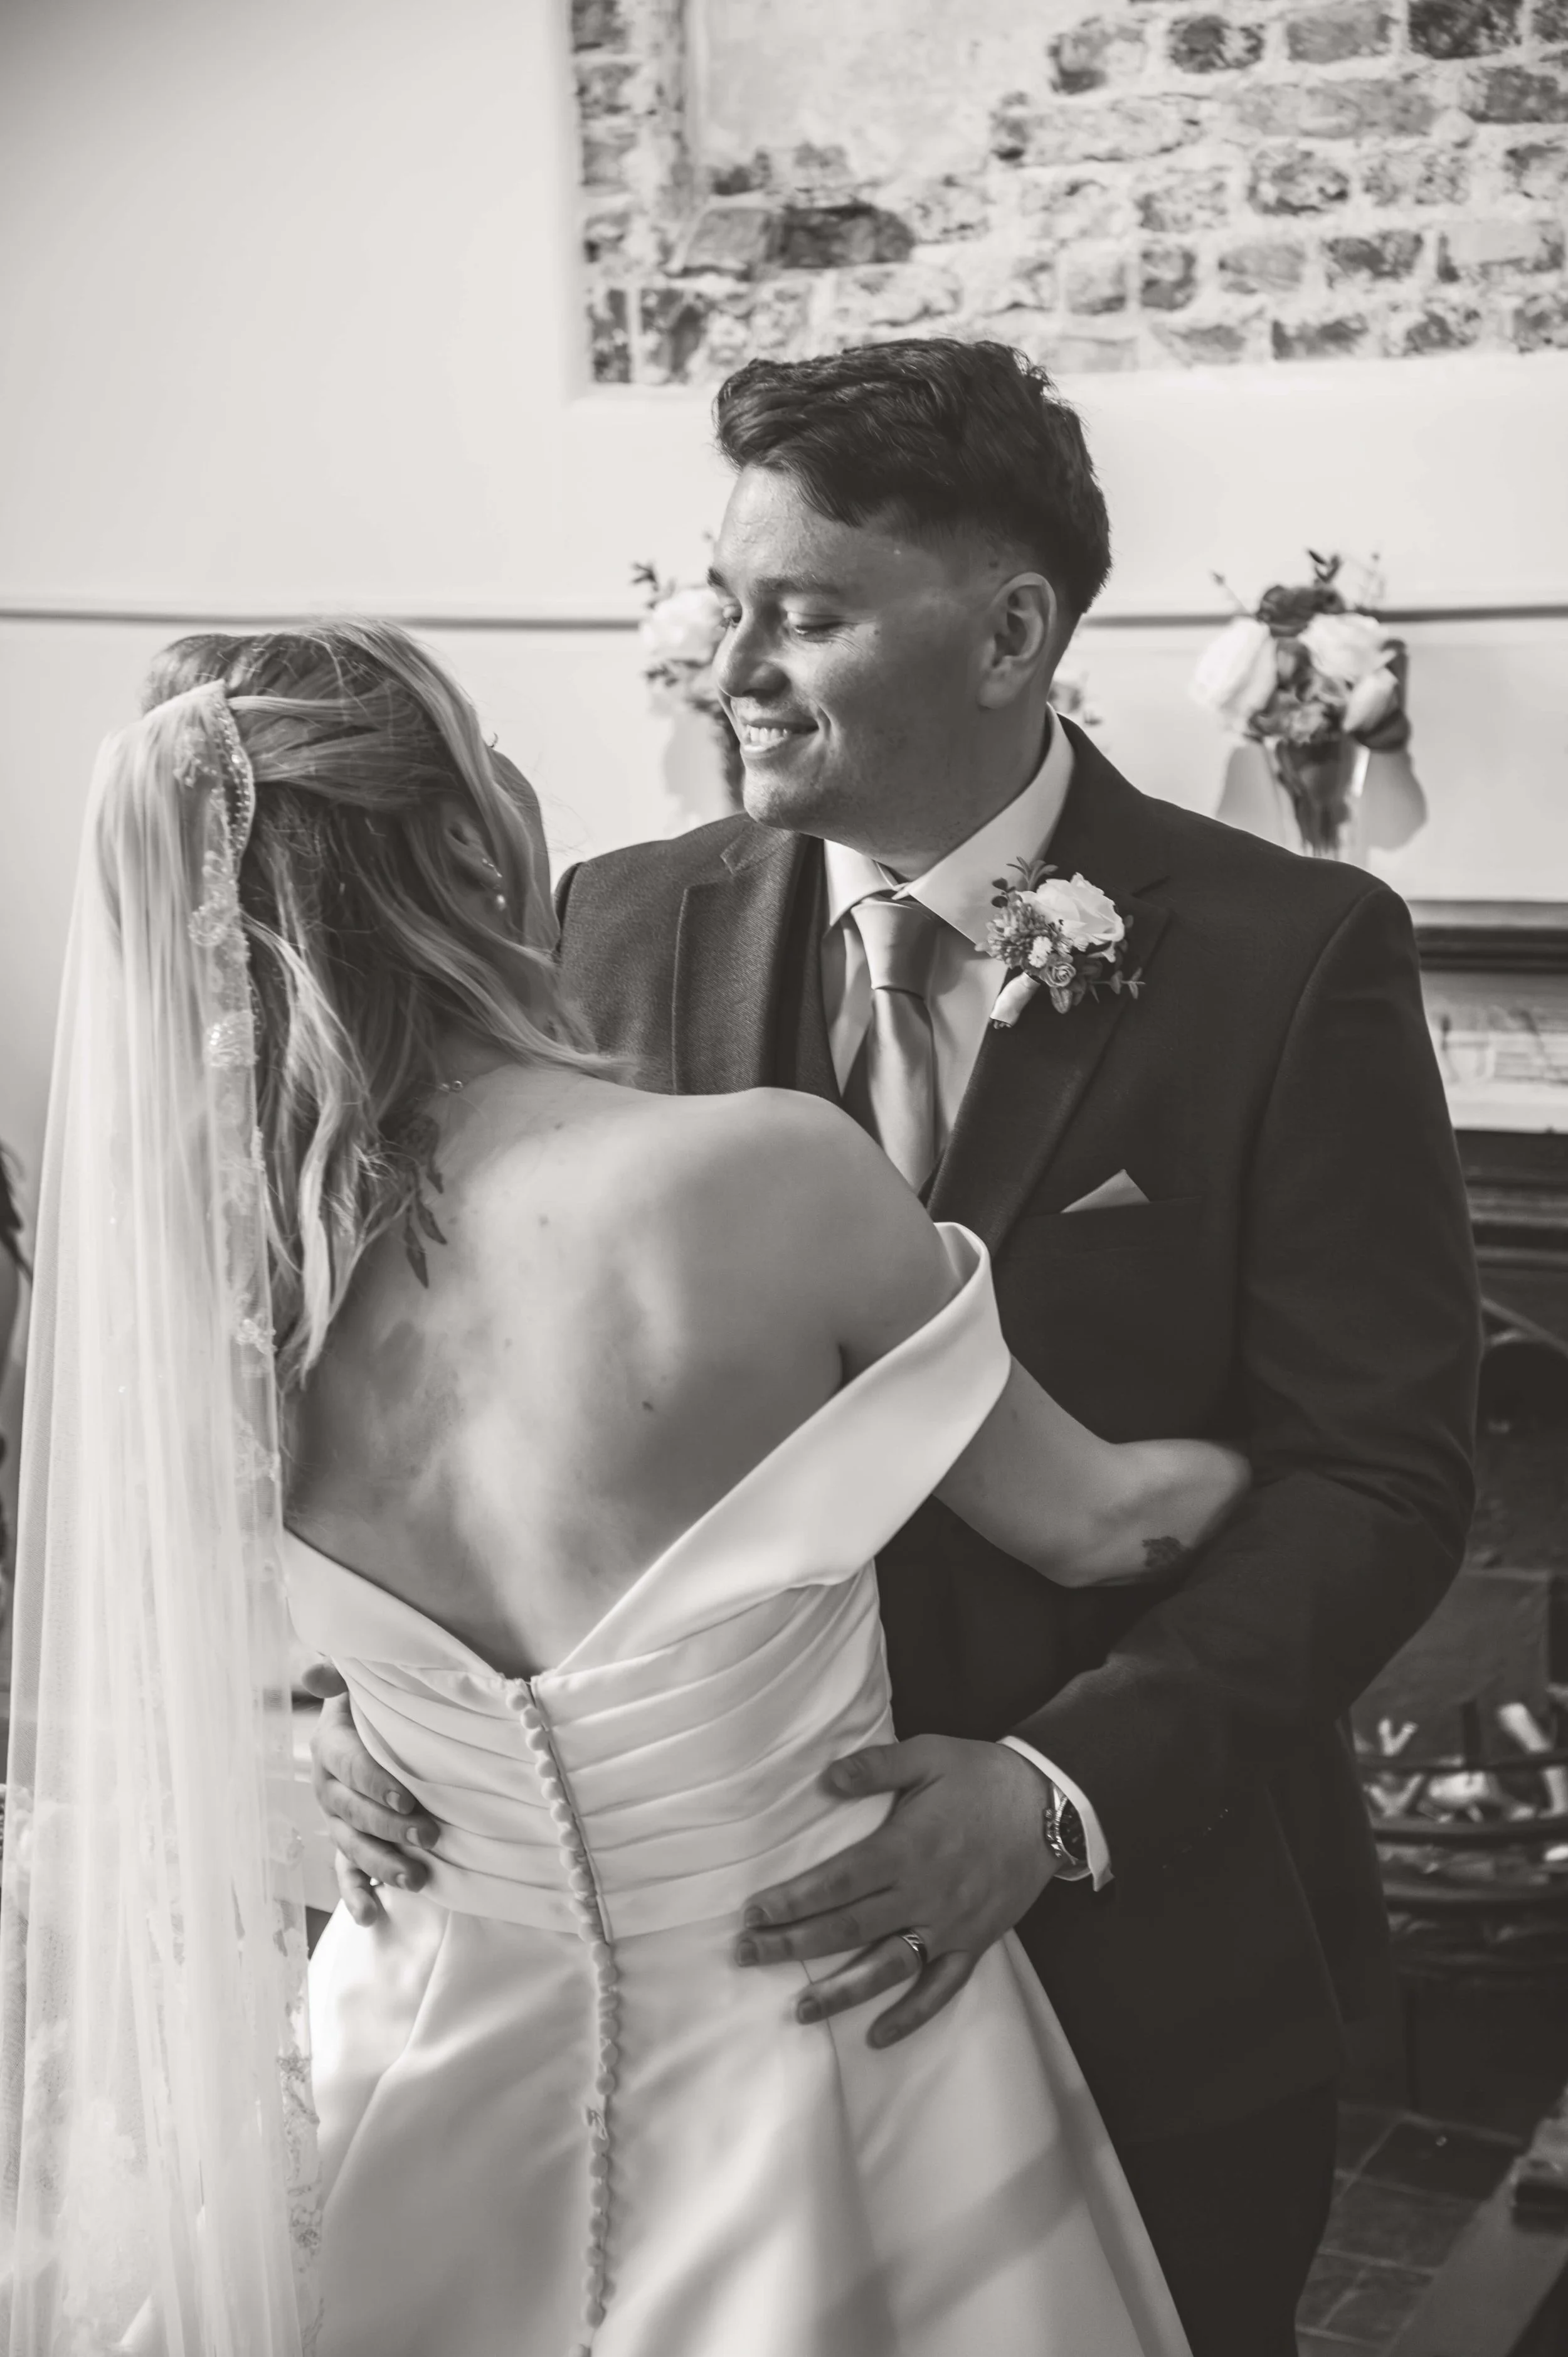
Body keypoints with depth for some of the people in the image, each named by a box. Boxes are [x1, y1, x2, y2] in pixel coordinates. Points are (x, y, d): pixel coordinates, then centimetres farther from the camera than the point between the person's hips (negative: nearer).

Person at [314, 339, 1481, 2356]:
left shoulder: (1289, 960, -12)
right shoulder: (626, 933, -2)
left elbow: (1377, 1471, -14)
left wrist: (1065, 1788, -25)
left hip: (1162, 1973, -2)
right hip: (737, 1929, 3)